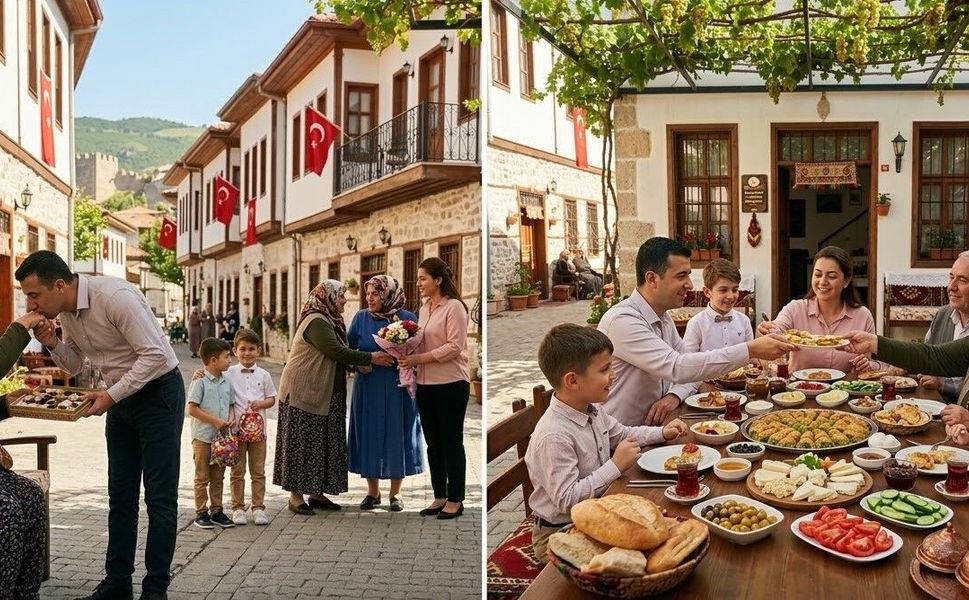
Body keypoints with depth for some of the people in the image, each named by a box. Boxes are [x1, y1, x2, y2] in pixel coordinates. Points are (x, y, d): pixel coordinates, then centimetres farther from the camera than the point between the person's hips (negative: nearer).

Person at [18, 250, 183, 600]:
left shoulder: (115, 296, -25)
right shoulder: (65, 312, 1)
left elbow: (155, 355, -26)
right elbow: (74, 365, 13)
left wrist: (112, 396, -25)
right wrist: (52, 344, -7)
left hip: (158, 392, -8)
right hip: (120, 396, 8)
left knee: (160, 496, -2)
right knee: (120, 494, 12)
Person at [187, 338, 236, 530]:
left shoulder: (226, 381, 7)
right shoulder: (200, 381, -12)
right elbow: (192, 408, -14)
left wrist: (231, 417, -5)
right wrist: (215, 420, -18)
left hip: (222, 437, 6)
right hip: (203, 437, -6)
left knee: (218, 477, 13)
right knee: (202, 478, 4)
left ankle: (216, 510, 22)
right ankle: (201, 513, 13)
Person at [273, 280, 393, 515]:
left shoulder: (329, 321, 16)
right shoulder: (316, 322, -16)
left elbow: (338, 355, 16)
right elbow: (338, 352, -22)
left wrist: (358, 363, 0)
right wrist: (371, 358, -15)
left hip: (325, 395, 10)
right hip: (304, 392, -10)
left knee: (322, 443, 11)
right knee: (303, 442, -3)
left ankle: (317, 493, 18)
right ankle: (296, 495, 6)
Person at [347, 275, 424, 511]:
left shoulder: (407, 319, -4)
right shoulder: (361, 318, 3)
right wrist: (360, 363, -12)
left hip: (398, 388, -2)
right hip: (368, 388, 2)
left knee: (397, 434, 4)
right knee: (370, 435, 7)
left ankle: (395, 493, 19)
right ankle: (373, 492, 22)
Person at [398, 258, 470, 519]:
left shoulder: (454, 307, -10)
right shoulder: (424, 308, 13)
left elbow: (454, 348, -18)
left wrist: (418, 358, -21)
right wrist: (409, 355, -4)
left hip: (450, 383, -7)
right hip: (426, 384, 7)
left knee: (451, 441, 3)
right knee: (433, 442, 12)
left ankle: (455, 500, 14)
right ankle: (440, 497, 24)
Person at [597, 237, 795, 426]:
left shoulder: (664, 319, 11)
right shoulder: (622, 320, -20)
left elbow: (689, 369, 13)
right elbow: (677, 368, -27)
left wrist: (674, 396, -10)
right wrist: (750, 350, -26)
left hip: (652, 428, 8)